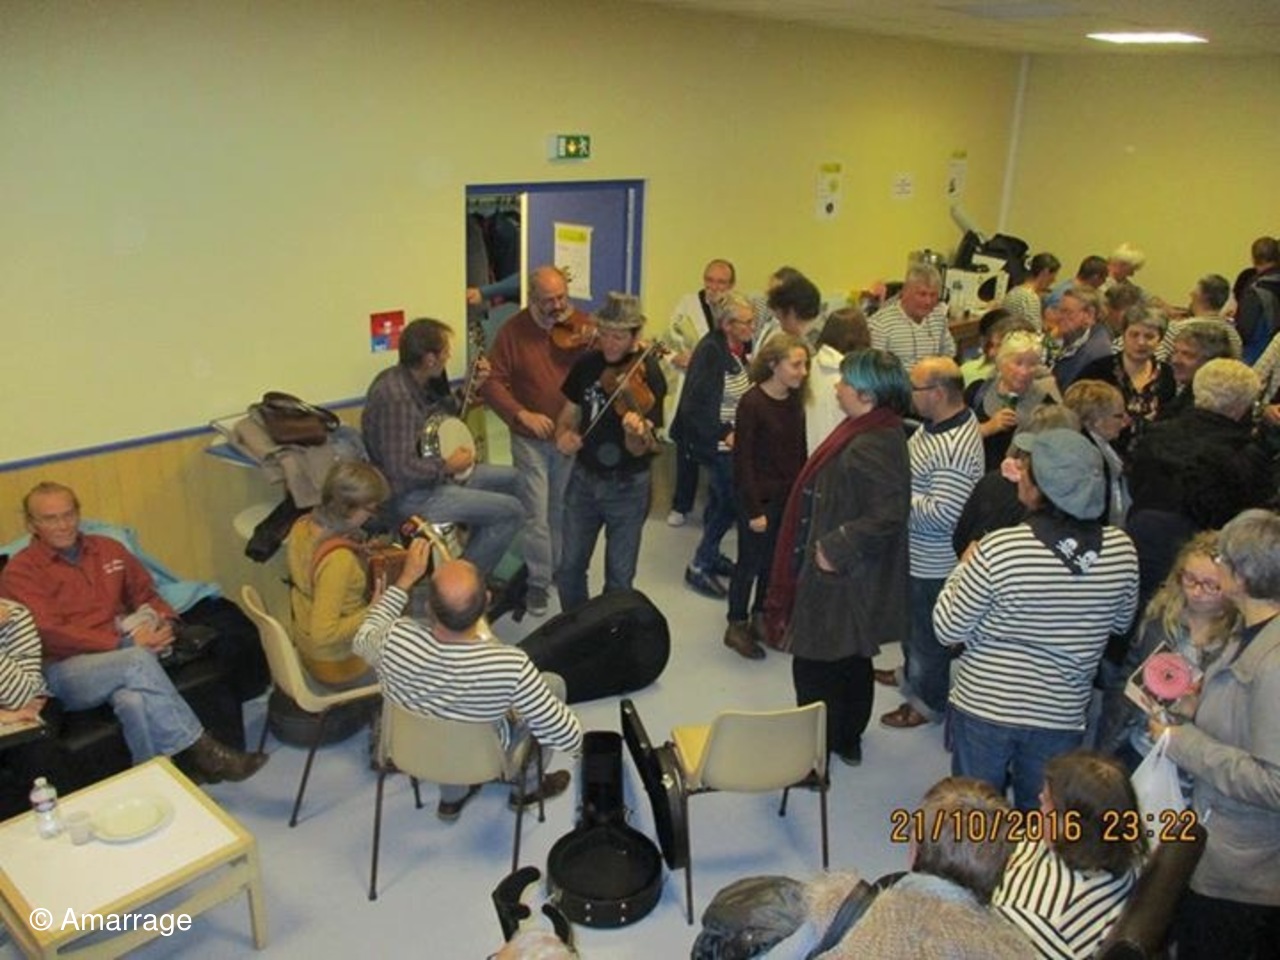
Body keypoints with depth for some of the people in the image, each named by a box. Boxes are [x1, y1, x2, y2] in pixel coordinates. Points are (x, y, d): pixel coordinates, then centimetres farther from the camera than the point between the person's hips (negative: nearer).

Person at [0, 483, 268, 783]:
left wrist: (163, 621, -3)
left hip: (121, 659, 4)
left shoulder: (109, 550, 17)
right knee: (138, 660, -35)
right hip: (66, 670, -3)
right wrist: (126, 643, -19)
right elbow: (49, 634, -11)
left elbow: (146, 594, 22)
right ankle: (202, 752, -29)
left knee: (134, 700, -35)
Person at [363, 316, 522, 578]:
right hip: (412, 496, -11)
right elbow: (401, 469, -32)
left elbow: (443, 412, 20)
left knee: (509, 478, 20)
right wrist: (449, 466, -19)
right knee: (512, 511, -15)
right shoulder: (396, 399, -28)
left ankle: (479, 555, 28)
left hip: (433, 476, 11)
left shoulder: (409, 380, 3)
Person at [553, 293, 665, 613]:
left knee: (620, 577, 9)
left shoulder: (647, 374, -17)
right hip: (584, 478, 4)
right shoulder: (587, 364, -4)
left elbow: (638, 449, -22)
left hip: (627, 487, -4)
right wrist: (563, 433, -11)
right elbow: (570, 410, 11)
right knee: (570, 567, 15)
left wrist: (637, 432, -45)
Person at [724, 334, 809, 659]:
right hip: (759, 498, -6)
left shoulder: (795, 400, 0)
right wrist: (754, 509, -16)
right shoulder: (752, 403, -17)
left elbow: (800, 449, 7)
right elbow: (743, 459, -16)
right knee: (750, 563, 7)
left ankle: (759, 618, 34)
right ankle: (736, 626, 24)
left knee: (774, 560, 16)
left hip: (788, 497, 6)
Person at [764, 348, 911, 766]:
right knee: (854, 662, 23)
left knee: (816, 667, 4)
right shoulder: (877, 431, 4)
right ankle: (848, 741, 39)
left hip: (842, 581, -10)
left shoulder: (871, 446, -26)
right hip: (854, 576, 10)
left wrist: (835, 549, -27)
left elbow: (889, 513, -34)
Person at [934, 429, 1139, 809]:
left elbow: (947, 630, -13)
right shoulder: (1122, 550, -11)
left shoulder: (998, 550, -24)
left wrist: (964, 570, 1)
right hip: (1063, 716, 3)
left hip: (984, 709, -3)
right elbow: (1121, 623, 7)